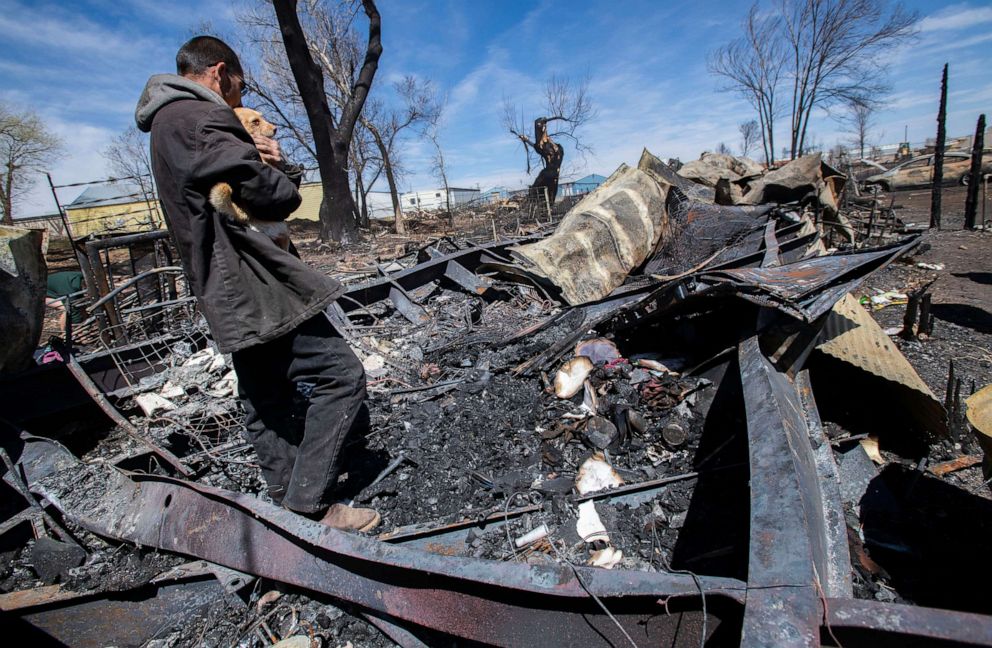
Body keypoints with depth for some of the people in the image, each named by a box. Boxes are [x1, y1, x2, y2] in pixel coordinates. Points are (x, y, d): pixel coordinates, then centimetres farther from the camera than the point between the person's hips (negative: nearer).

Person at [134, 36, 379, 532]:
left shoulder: (167, 125, 22)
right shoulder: (198, 119, -11)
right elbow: (277, 198, -18)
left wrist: (268, 161, 0)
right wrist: (274, 166, 5)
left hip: (230, 296, 11)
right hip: (255, 289, -11)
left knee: (265, 406, 14)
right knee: (341, 374, -9)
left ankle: (288, 503, 27)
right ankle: (307, 504, -3)